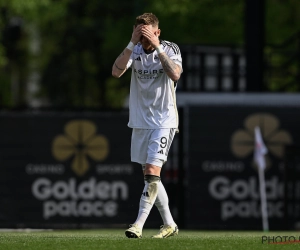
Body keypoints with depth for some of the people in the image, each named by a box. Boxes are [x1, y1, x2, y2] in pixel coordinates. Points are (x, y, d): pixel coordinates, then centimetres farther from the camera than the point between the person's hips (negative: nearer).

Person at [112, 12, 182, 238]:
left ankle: (139, 225, -17)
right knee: (150, 177, 9)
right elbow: (116, 72, -17)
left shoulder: (170, 49, -9)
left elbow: (175, 74, -28)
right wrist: (132, 43, -24)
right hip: (140, 122, 5)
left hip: (163, 122, -5)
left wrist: (157, 47, -30)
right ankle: (169, 224, 20)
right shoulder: (135, 50, 0)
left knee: (152, 172, -15)